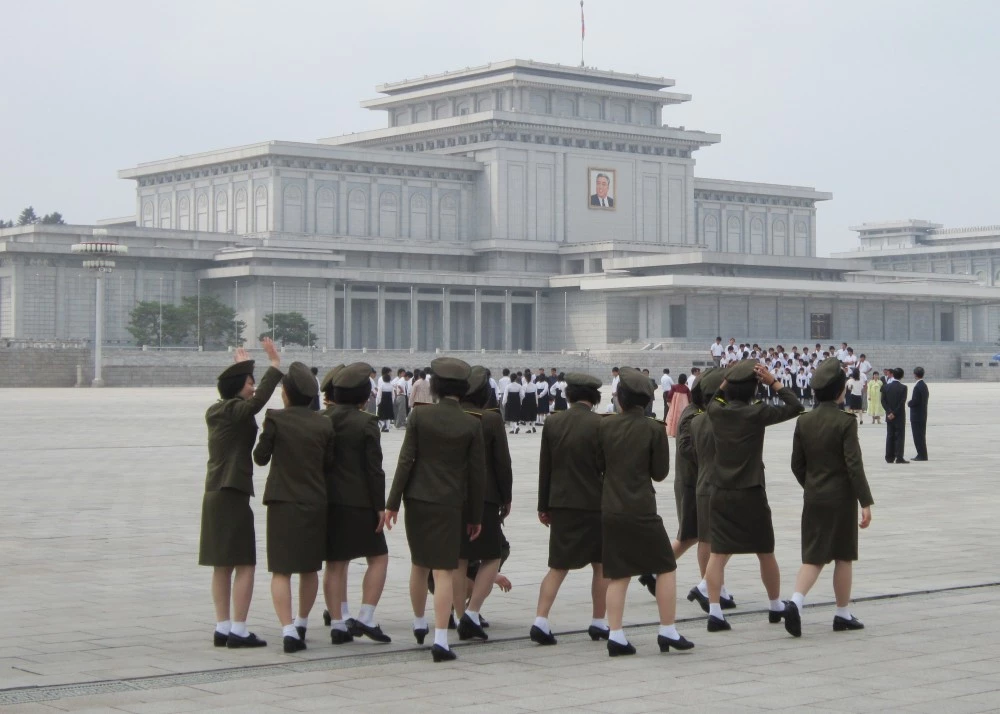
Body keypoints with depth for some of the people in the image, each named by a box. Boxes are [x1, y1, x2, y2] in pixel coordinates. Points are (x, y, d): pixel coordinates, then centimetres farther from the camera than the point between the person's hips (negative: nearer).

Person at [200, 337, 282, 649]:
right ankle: (238, 631, -6)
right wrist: (275, 366, -31)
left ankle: (222, 628, 15)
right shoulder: (235, 411, -13)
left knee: (222, 566, 12)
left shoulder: (216, 411, 12)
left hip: (214, 494, 9)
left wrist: (240, 368, 45)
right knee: (244, 565, -5)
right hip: (233, 494, -9)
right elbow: (257, 401, -34)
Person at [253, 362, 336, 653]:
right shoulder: (323, 424, -1)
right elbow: (329, 463, 6)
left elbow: (260, 457, -3)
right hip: (315, 503, 3)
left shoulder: (275, 419, -10)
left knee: (281, 570, -2)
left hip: (283, 502, -3)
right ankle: (301, 624, 31)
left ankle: (288, 629, -15)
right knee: (310, 568, 17)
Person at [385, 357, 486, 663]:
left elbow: (406, 460, -5)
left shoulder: (420, 415, -4)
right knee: (444, 571, -2)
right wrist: (475, 516, 9)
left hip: (417, 499, 2)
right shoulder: (472, 424, -4)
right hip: (450, 504, -2)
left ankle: (419, 624, 36)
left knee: (419, 564, 19)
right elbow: (477, 473, 0)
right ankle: (440, 639, -11)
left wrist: (392, 502, 1)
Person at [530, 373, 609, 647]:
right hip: (594, 504, -3)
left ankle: (540, 621, -7)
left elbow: (545, 467, 5)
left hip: (561, 504, 3)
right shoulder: (600, 425, -10)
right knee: (601, 565, 12)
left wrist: (543, 506, 12)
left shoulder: (552, 423, 1)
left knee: (558, 567, 6)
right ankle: (598, 622, 17)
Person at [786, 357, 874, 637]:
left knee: (813, 557, 7)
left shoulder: (804, 421, 2)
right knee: (843, 557, 9)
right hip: (841, 499, -4)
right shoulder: (845, 422, -13)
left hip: (813, 499, 4)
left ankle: (796, 602, -15)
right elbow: (854, 465, -16)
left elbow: (797, 464, 7)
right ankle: (843, 614, 17)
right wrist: (865, 502, -12)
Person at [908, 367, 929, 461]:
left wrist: (909, 403, -4)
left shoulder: (917, 386, -20)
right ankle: (922, 454, 20)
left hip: (916, 415, -10)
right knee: (921, 435, 15)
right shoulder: (924, 384, 11)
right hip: (923, 414, 10)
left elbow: (916, 400, -25)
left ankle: (922, 455, -5)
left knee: (918, 436, -5)